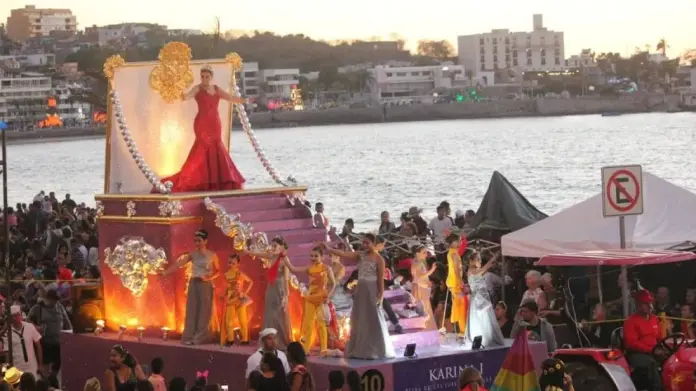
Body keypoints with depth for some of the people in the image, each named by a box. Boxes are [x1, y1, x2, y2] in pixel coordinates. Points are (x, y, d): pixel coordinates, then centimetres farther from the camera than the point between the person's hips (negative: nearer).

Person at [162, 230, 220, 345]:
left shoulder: (212, 255, 0)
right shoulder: (192, 255, 4)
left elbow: (218, 271, 6)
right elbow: (178, 264, -5)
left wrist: (209, 278, -14)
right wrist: (165, 272, -15)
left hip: (206, 284, -2)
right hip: (193, 283, 2)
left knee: (204, 311, -3)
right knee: (192, 310, -1)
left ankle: (200, 338, 0)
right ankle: (189, 337, -2)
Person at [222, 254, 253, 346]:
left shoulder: (240, 274, -13)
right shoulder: (227, 274, 3)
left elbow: (250, 282, -8)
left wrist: (245, 292, -11)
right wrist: (225, 294, 0)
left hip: (240, 299, -5)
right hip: (230, 299, 5)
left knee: (242, 320, 2)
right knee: (228, 320, 4)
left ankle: (244, 340, 10)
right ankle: (230, 339, 13)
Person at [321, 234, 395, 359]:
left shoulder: (378, 259, -6)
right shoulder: (360, 256, 8)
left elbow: (381, 279, -8)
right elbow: (344, 254, -2)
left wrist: (381, 296, -12)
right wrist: (328, 249, -13)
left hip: (371, 291, -6)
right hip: (360, 290, 6)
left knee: (372, 321, -2)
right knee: (359, 320, 8)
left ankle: (374, 351, 4)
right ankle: (360, 350, 14)